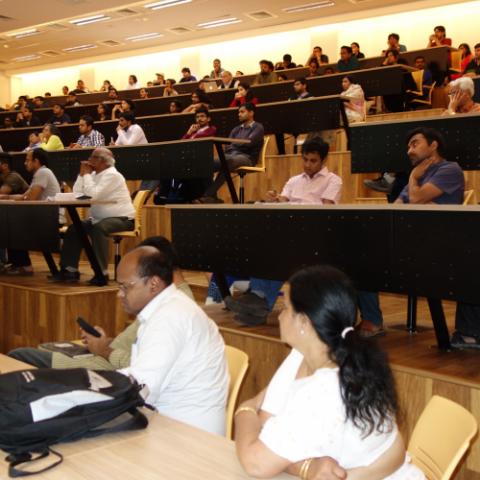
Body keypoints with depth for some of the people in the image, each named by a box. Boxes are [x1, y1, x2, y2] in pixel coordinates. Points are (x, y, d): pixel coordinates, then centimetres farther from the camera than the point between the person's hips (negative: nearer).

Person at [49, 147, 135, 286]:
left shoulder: (112, 175, -15)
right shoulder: (94, 174, 13)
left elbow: (93, 195, -26)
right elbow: (77, 194, 10)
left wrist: (87, 174, -14)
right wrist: (82, 174, 1)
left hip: (121, 219, -9)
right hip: (100, 218, 9)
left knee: (98, 229, -35)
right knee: (74, 228, -3)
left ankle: (102, 273, -31)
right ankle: (70, 270, 2)